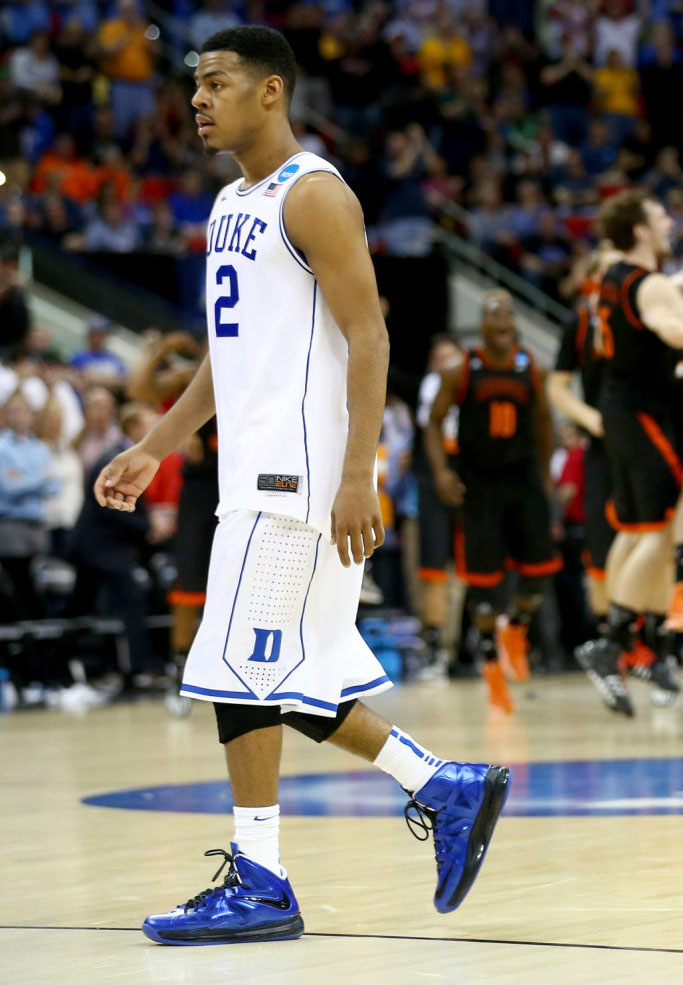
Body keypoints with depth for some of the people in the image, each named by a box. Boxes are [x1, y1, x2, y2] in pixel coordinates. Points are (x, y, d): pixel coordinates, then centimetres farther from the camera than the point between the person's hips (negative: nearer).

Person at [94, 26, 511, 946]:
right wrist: (153, 450, 22)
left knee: (241, 665, -9)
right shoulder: (231, 205, 17)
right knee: (285, 678, 9)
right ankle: (447, 787, 20)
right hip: (256, 473, 9)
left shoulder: (314, 195, -11)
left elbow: (368, 338, -16)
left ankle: (258, 884, -2)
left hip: (299, 475, -9)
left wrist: (357, 478, -23)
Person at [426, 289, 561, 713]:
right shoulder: (461, 372, -7)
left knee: (539, 567, -5)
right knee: (483, 575, -3)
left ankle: (516, 631, 25)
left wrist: (545, 473, 15)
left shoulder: (532, 369, 0)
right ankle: (491, 665, 10)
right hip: (479, 482, -2)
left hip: (523, 476, 2)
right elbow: (435, 421, 1)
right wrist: (441, 471, -13)